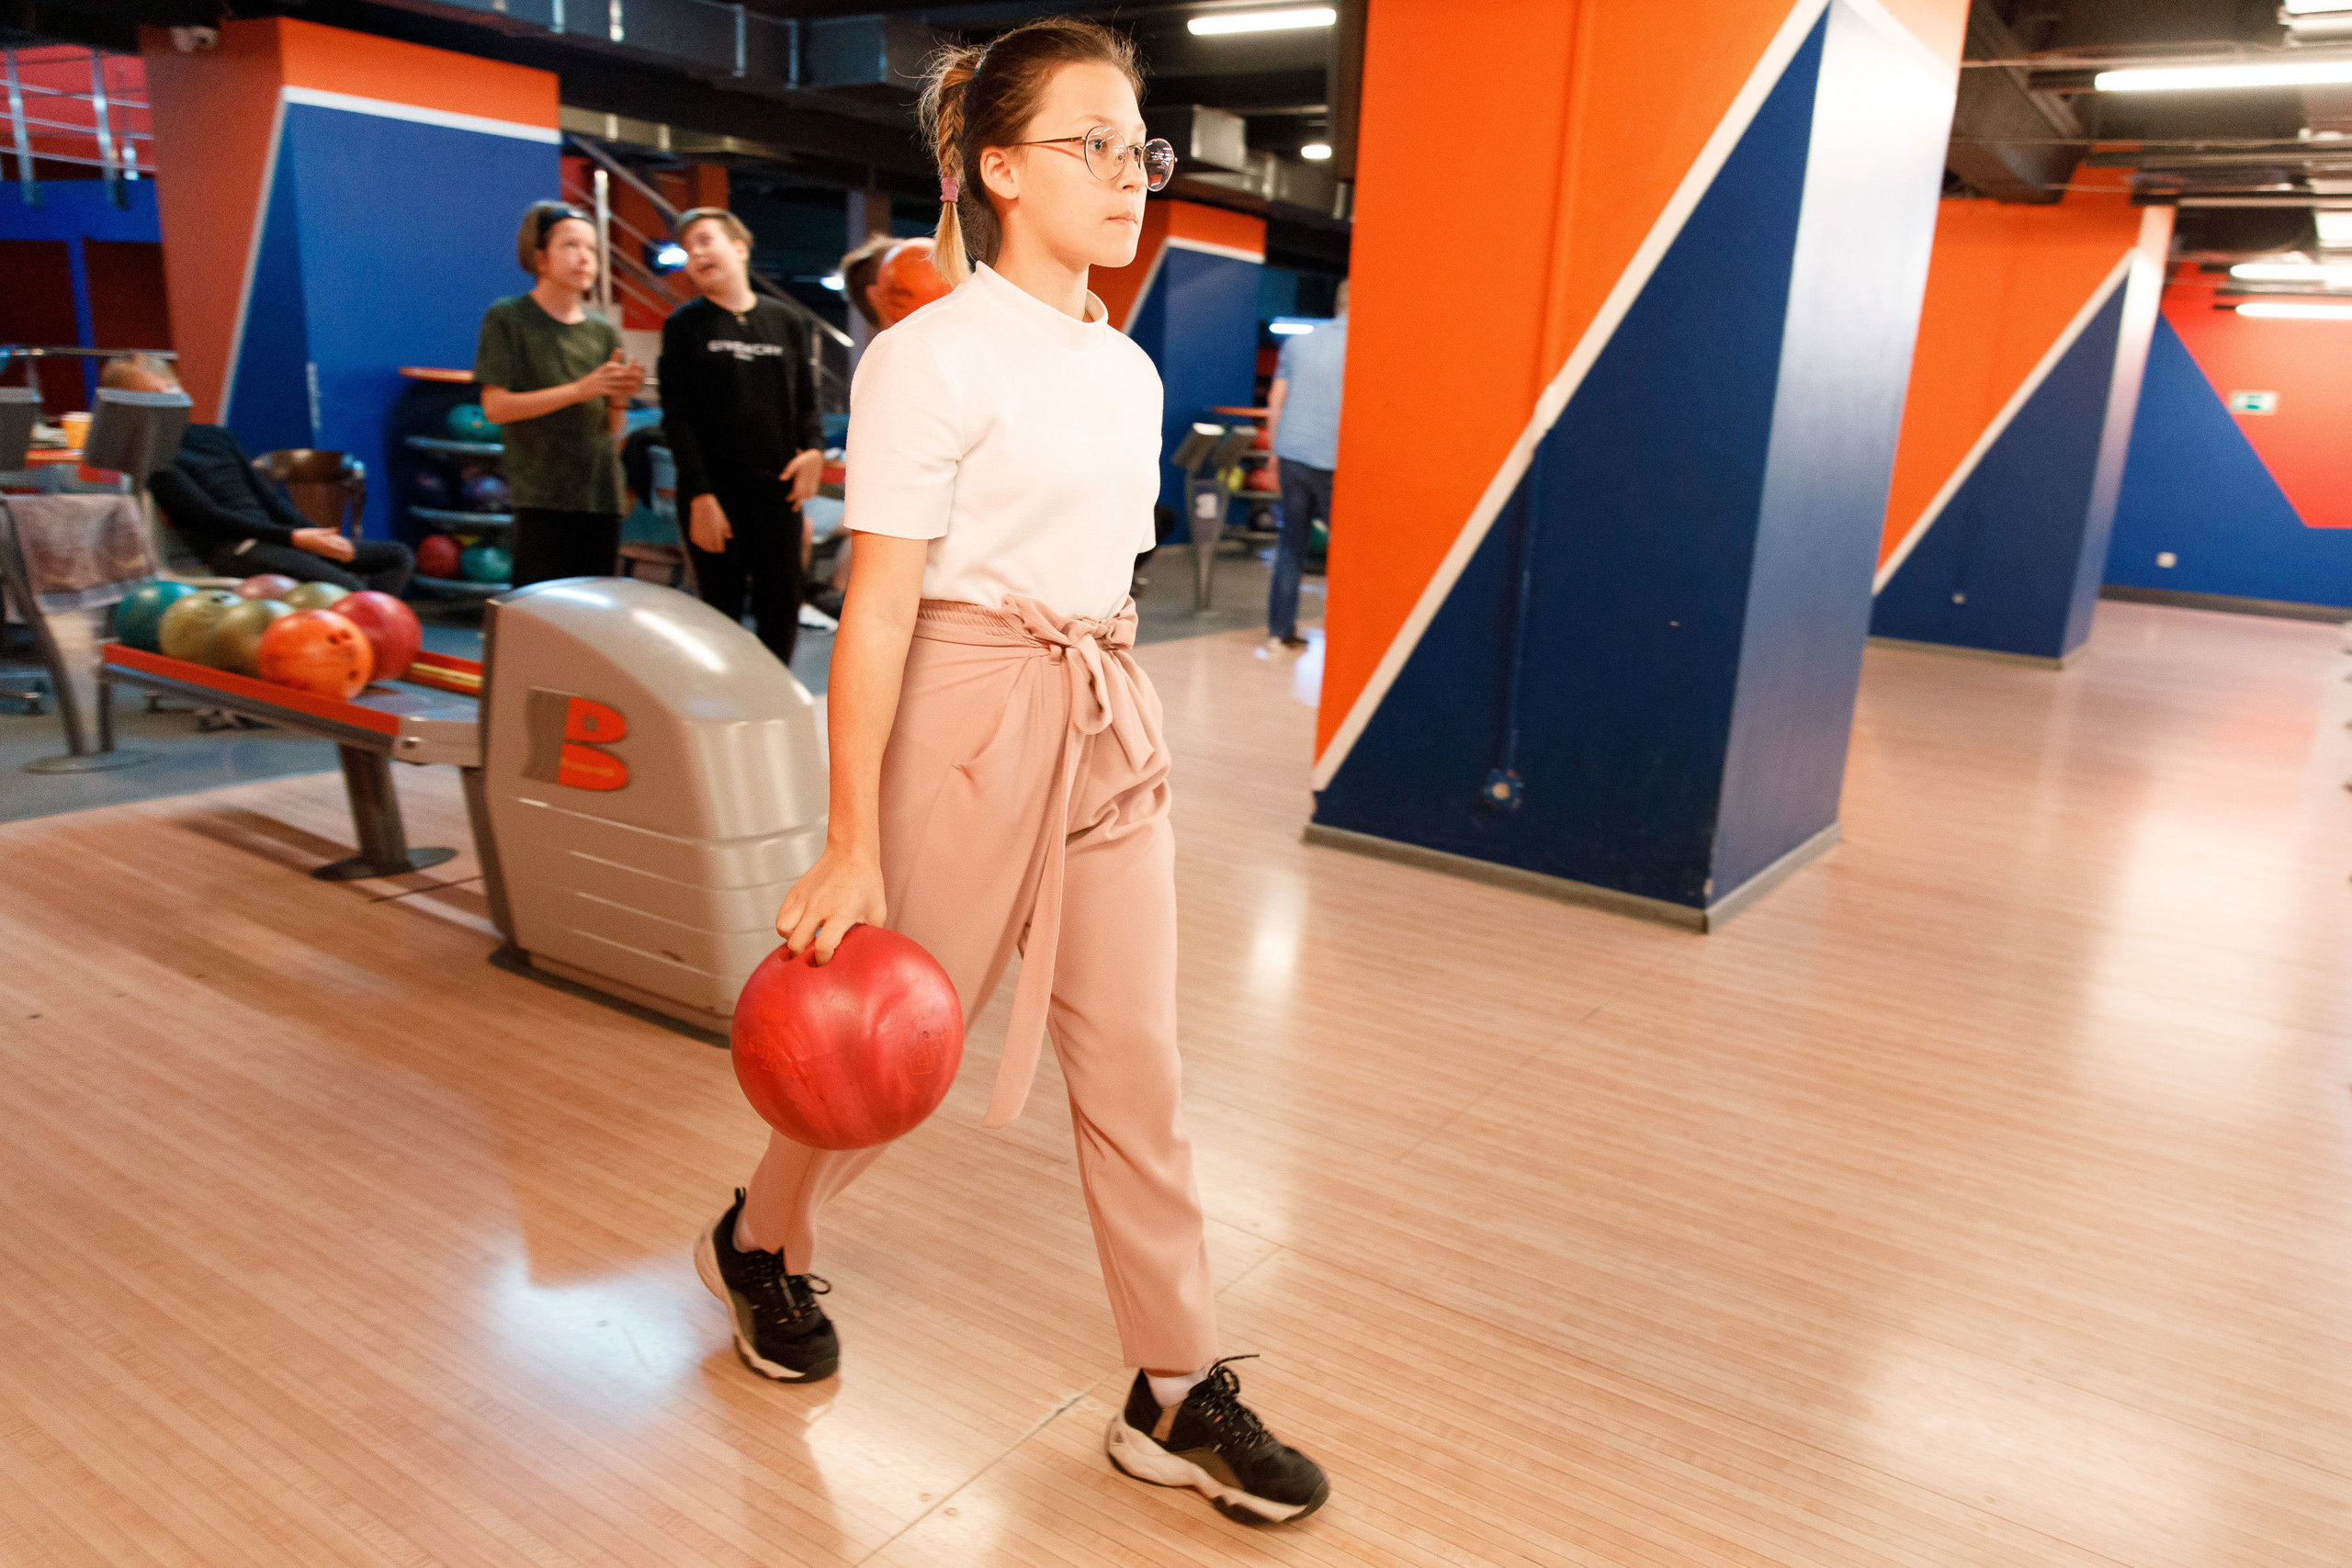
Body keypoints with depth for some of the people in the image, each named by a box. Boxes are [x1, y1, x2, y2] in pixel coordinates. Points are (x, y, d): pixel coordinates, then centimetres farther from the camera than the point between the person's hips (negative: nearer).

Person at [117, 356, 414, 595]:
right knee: (348, 588, -31)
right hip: (232, 551, -9)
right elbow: (211, 518, -10)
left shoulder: (214, 435, 23)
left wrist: (318, 535, 4)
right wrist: (294, 538, -18)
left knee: (398, 555, -2)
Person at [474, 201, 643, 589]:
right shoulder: (507, 318, 2)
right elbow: (495, 406, -7)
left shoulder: (604, 332, 15)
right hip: (543, 496, -4)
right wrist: (580, 389, -13)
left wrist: (619, 399, -7)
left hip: (601, 495, 5)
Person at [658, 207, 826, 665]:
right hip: (714, 493, -3)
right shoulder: (684, 325, 5)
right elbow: (677, 416, -1)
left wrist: (814, 448, -6)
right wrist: (700, 493, -12)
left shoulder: (784, 323, 13)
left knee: (782, 613, 4)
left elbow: (807, 400, 16)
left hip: (777, 490, 3)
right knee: (722, 614, 0)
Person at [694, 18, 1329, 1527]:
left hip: (1109, 723, 6)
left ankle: (1179, 1395, 19)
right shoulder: (933, 358, -11)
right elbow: (879, 609, -15)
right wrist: (853, 847, -16)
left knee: (1136, 1063, 7)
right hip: (969, 721, -6)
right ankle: (762, 1243, 43)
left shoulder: (1130, 370, 10)